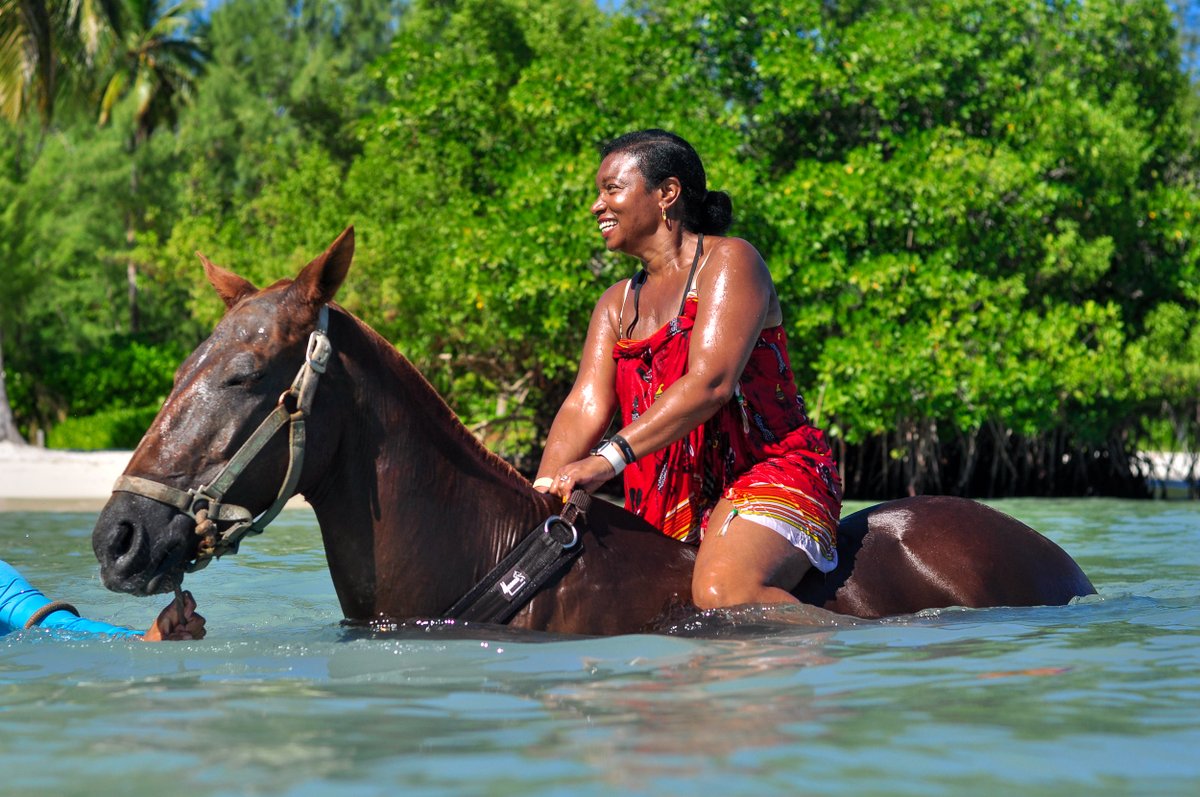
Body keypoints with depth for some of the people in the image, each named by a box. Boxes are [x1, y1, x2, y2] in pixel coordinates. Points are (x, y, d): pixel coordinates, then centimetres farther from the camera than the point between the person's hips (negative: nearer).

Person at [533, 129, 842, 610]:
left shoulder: (729, 261, -4)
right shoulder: (617, 305, 19)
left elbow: (711, 382, -19)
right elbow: (584, 407, 5)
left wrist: (611, 457, -28)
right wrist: (539, 497, -13)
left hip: (771, 471, -8)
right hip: (666, 500, 8)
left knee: (724, 591, -35)